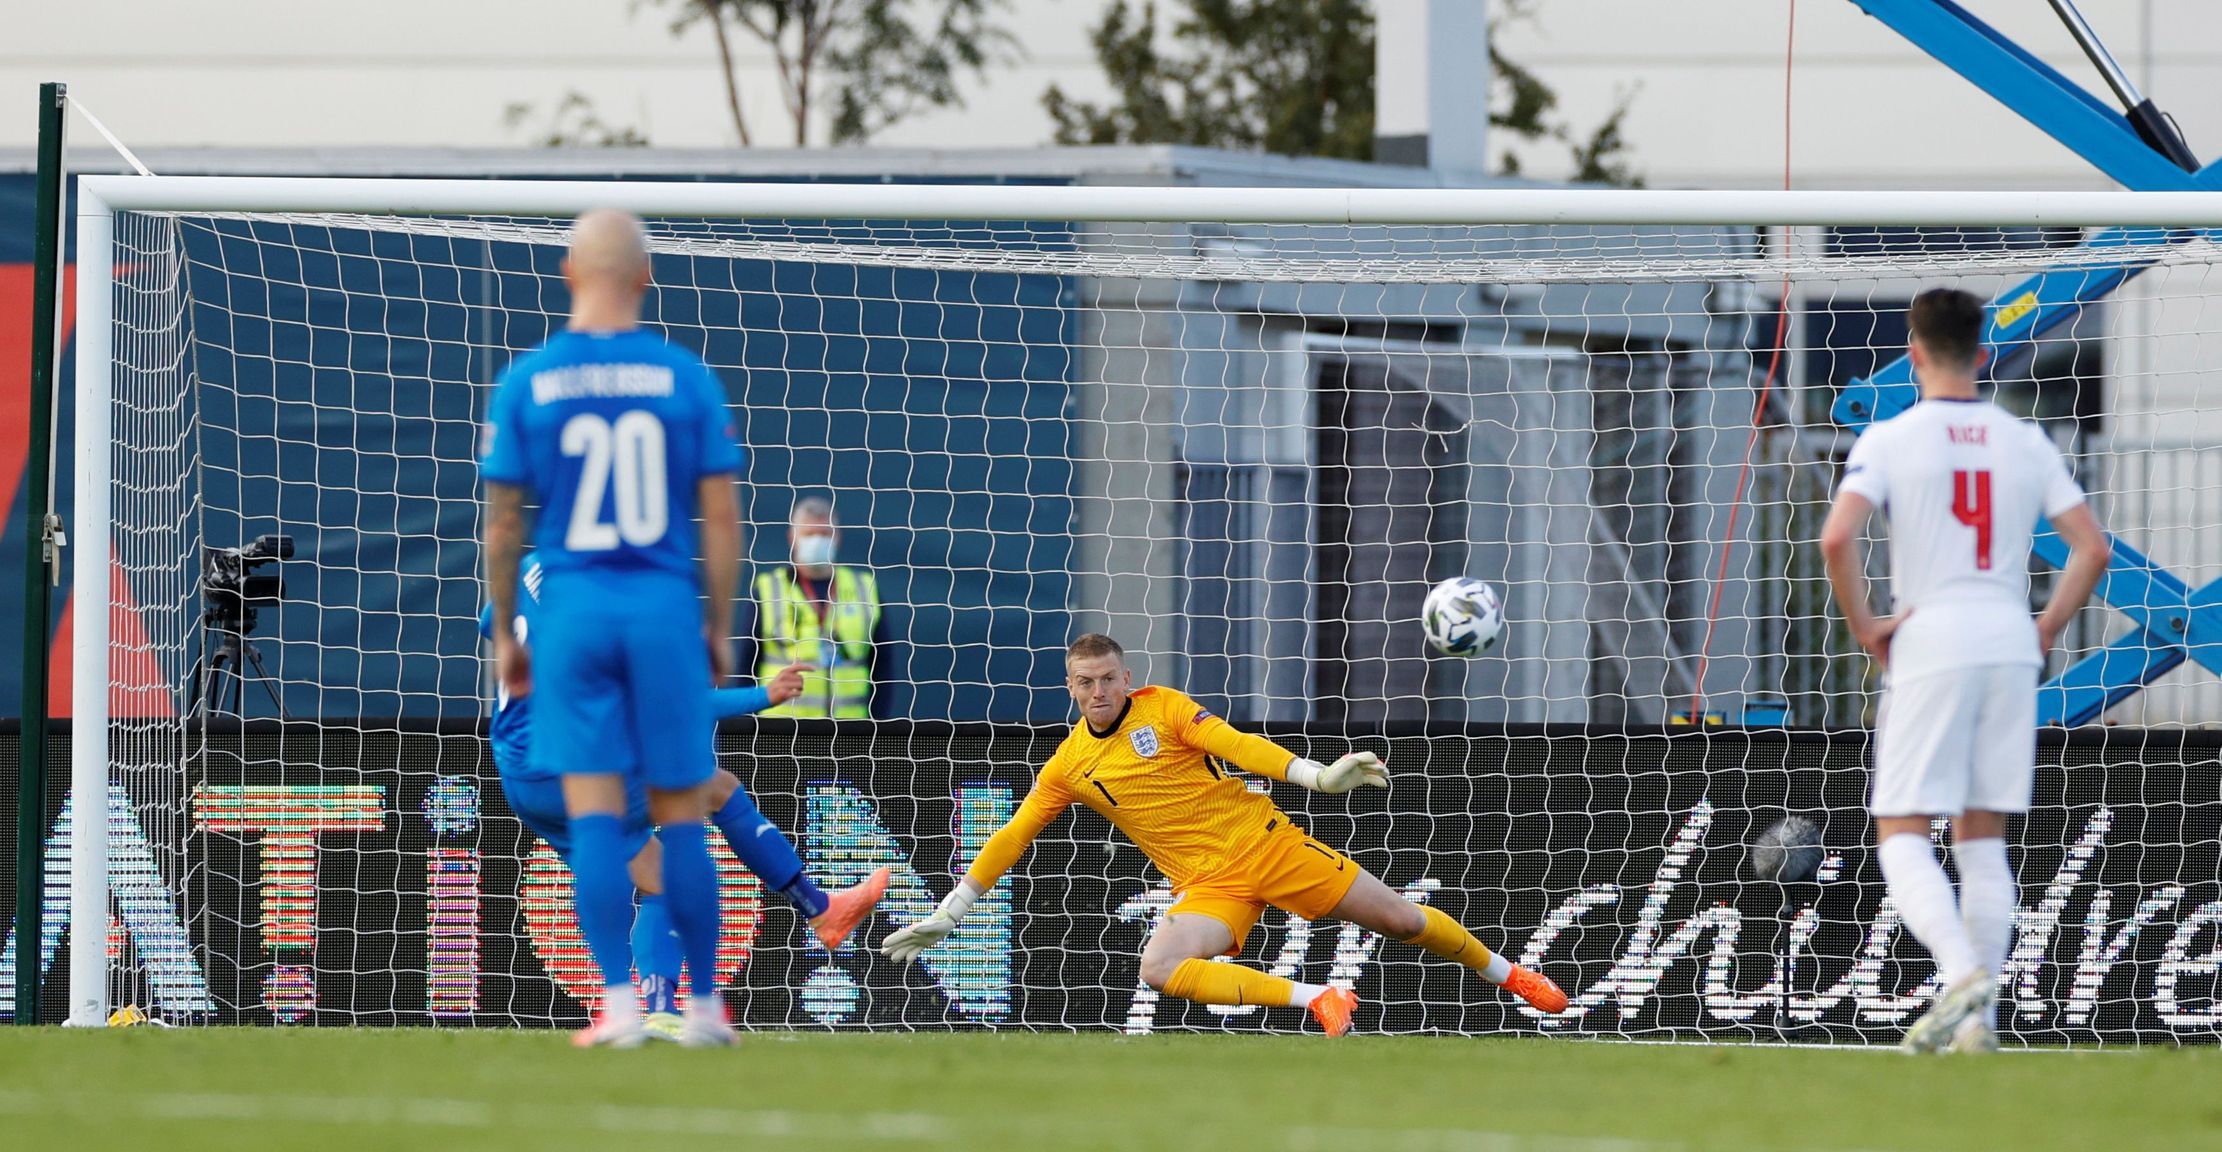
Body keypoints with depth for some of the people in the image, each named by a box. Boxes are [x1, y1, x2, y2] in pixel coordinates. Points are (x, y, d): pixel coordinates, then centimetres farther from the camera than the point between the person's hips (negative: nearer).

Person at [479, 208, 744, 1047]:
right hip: (666, 606, 0)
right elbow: (720, 514, 0)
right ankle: (703, 1004, 12)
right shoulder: (686, 379, 0)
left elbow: (502, 521, 2)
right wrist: (719, 629, 9)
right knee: (680, 818, 7)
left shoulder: (525, 381, 0)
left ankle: (619, 1003, -7)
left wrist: (504, 633, 12)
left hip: (573, 609, 0)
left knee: (594, 815, -1)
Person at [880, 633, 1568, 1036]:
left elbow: (1237, 746, -15)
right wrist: (946, 916, 6)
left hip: (1266, 843, -2)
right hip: (1208, 884, 2)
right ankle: (1319, 1000, -27)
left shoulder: (1163, 707, -4)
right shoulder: (1068, 767, 4)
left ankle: (1507, 974, 24)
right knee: (1160, 969, -29)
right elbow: (1011, 839, 9)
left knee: (1400, 918, -1)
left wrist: (1315, 776, -30)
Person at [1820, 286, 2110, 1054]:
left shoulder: (1890, 440, -4)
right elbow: (2092, 549, 5)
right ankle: (1979, 1018, 6)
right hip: (2010, 642, 4)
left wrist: (1863, 628, -6)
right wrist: (2046, 631, 12)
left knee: (1901, 833, -1)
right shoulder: (2025, 444, 7)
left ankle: (1962, 972, -25)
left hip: (1930, 645, -4)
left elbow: (1837, 538, -17)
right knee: (1983, 840, 11)